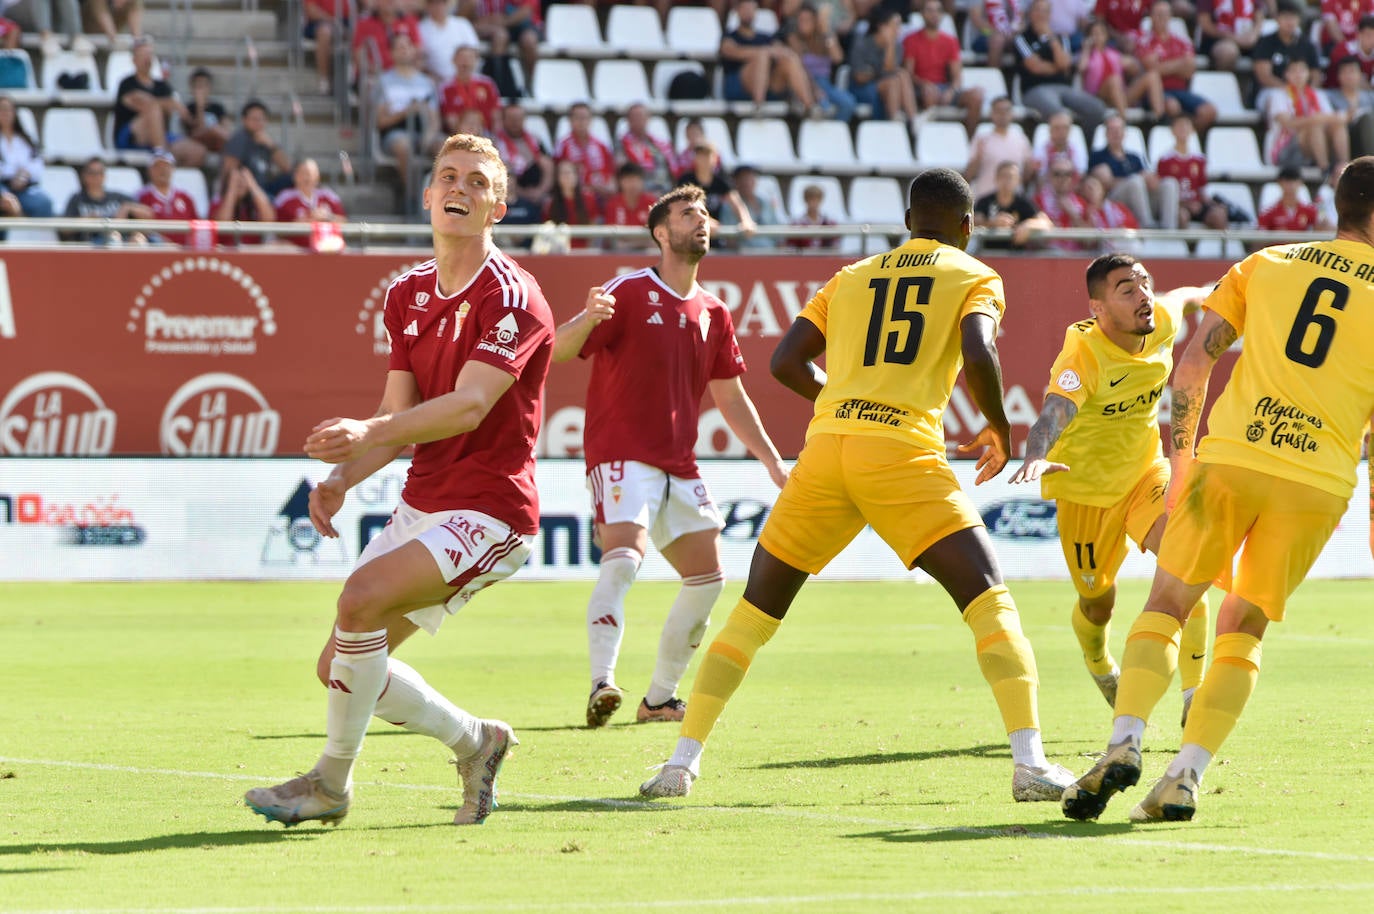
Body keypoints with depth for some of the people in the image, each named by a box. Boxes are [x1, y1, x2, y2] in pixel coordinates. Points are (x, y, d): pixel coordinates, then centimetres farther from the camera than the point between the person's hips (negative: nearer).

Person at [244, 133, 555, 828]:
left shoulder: (512, 297, -14)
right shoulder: (408, 294, 11)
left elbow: (468, 406, -25)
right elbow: (399, 416, 9)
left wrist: (367, 433, -38)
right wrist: (342, 477, -10)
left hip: (488, 510, -8)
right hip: (422, 504, 8)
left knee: (362, 597, -28)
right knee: (338, 666, 5)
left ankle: (331, 782, -13)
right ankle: (475, 743, 26)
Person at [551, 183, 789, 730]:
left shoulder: (713, 314, 14)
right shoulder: (629, 292, -6)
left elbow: (731, 398, 21)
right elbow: (561, 351, -14)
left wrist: (773, 463, 18)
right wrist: (588, 319, -36)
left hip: (679, 465, 7)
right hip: (621, 454, -7)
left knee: (708, 577, 5)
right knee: (624, 556, -28)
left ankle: (660, 697, 16)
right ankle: (602, 681, -34)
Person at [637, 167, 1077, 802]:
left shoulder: (851, 278, 23)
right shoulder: (975, 278, 12)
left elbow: (786, 362, 17)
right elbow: (978, 355, -7)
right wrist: (999, 430, 9)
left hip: (825, 442, 4)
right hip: (905, 452, -4)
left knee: (758, 606, 15)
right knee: (987, 599, 0)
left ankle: (683, 759, 11)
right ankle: (1030, 761, -14)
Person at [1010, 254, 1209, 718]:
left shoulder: (1161, 322, -13)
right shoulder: (1083, 357, -31)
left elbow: (1186, 297, 12)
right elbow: (1053, 414, -49)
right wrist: (1036, 456, -70)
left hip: (1145, 472, 4)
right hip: (1086, 491, -4)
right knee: (1097, 603, 12)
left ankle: (1195, 695, -12)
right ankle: (1099, 663, 50)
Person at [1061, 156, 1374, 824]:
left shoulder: (1264, 265, 15)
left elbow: (1194, 361, 9)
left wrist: (1181, 460, 14)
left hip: (1232, 458, 0)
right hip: (1319, 481, 0)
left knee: (1167, 605, 11)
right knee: (1242, 629, 12)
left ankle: (1124, 743, -11)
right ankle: (1186, 777, -2)